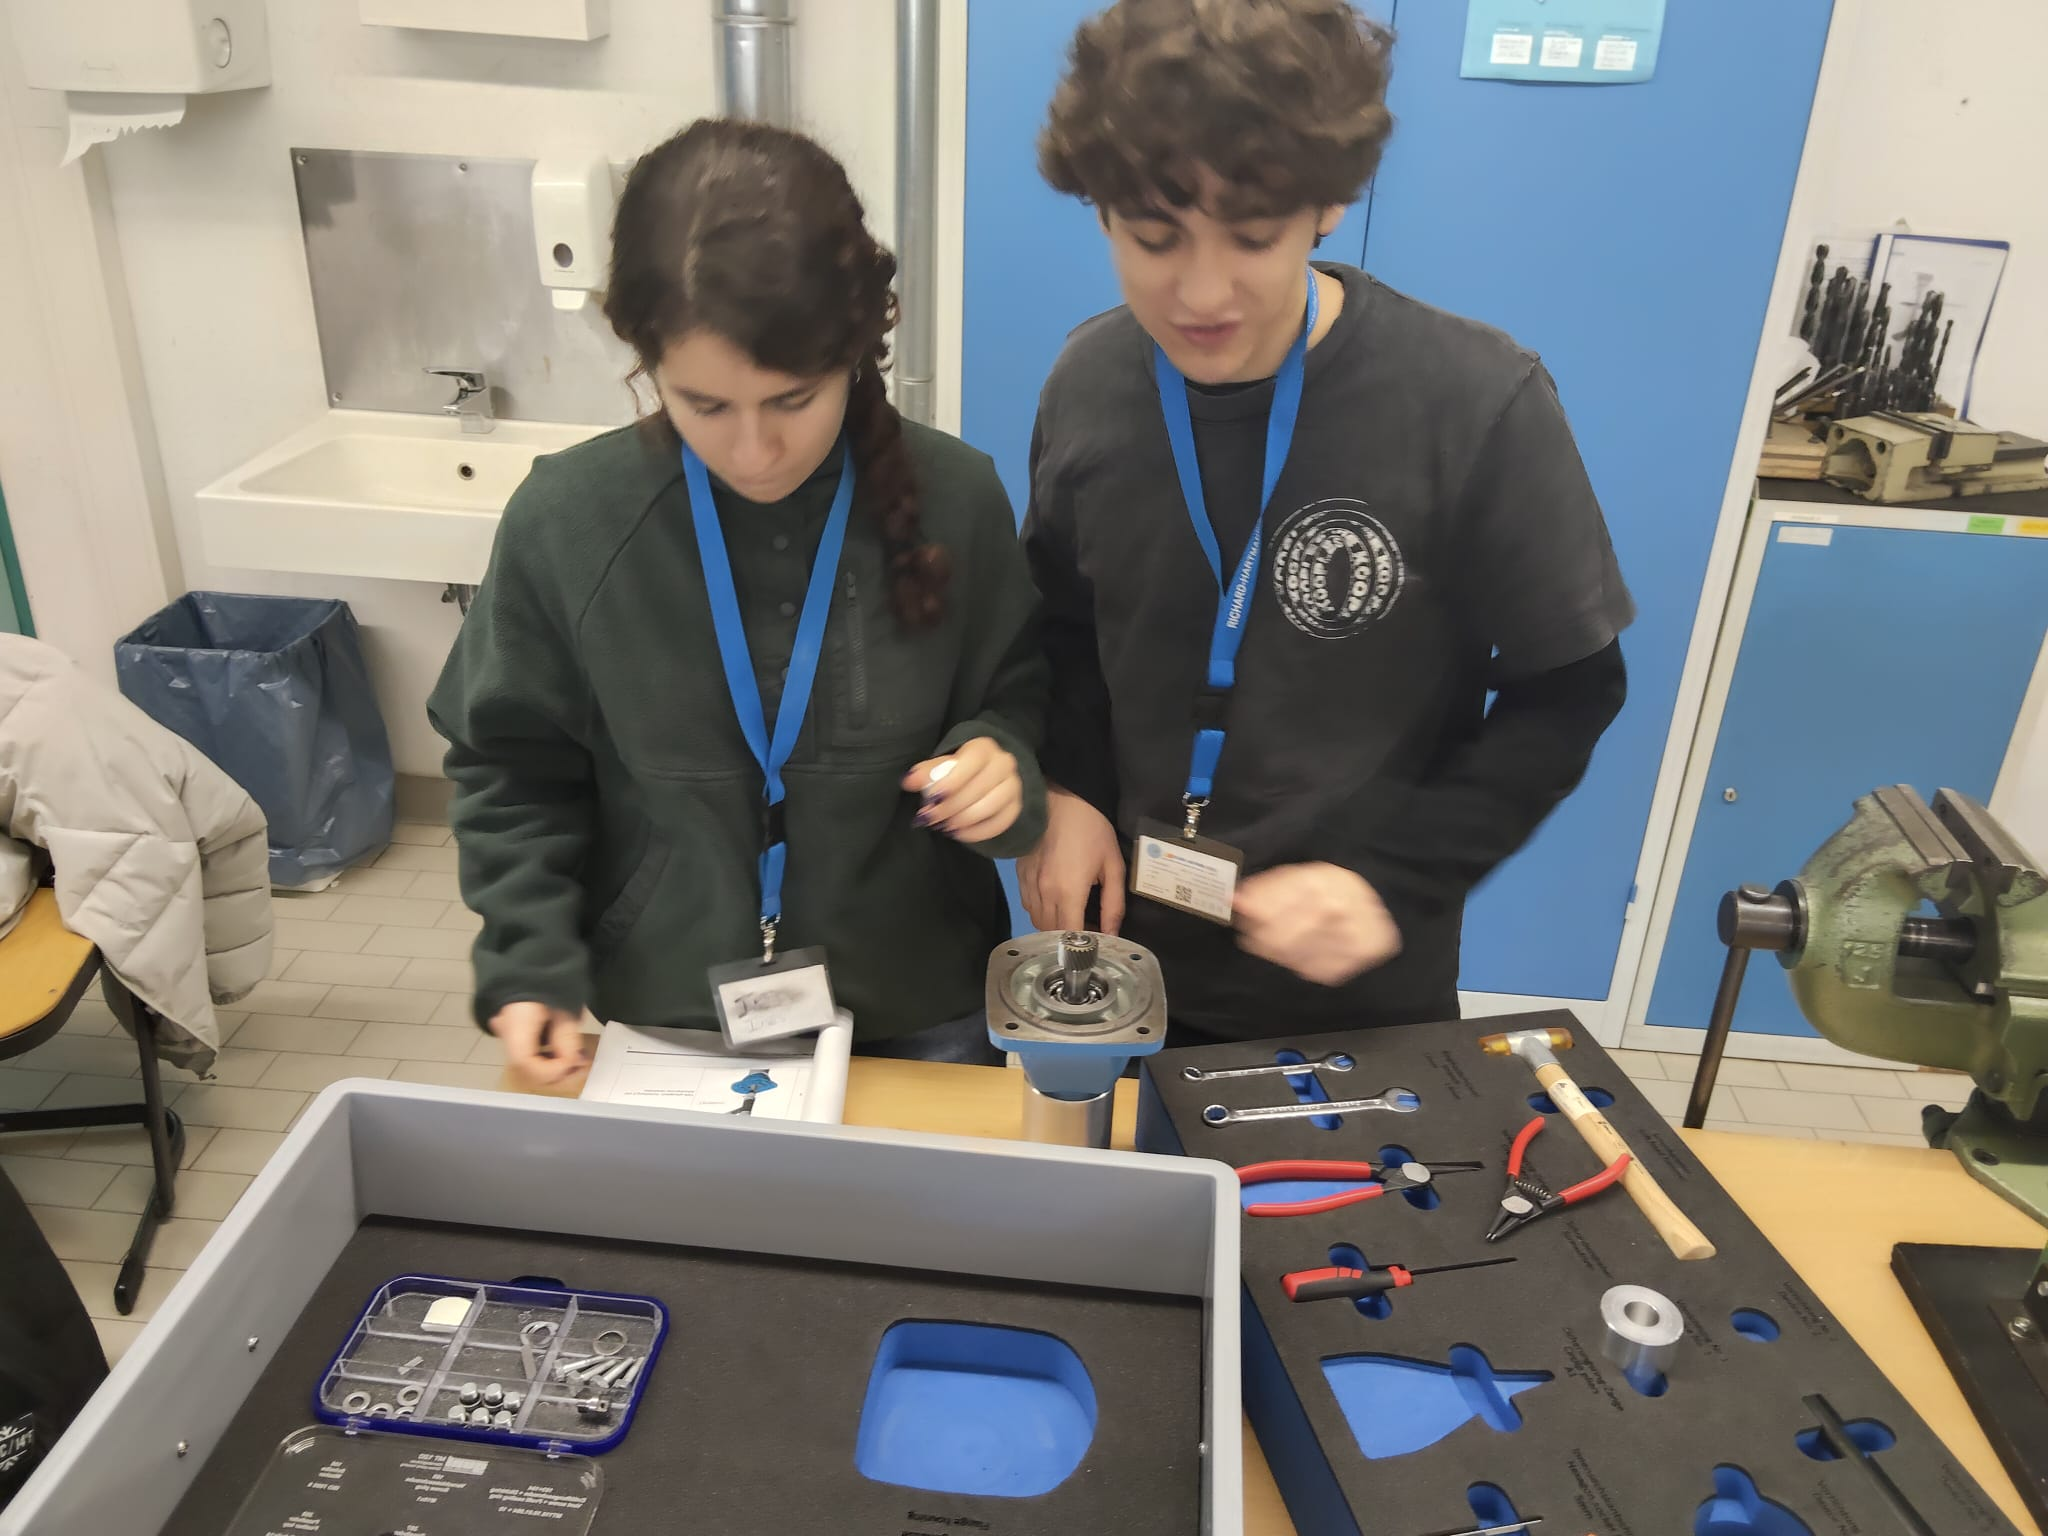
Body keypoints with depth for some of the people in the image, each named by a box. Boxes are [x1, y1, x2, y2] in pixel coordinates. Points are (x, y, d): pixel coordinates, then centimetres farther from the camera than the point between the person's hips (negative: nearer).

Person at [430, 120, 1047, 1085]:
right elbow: (513, 771, -1)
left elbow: (1021, 703, 0)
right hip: (661, 1021, 1)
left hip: (917, 1015, 0)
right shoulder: (566, 519, -14)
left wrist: (1001, 760, -21)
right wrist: (531, 967, -10)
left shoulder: (954, 498, -15)